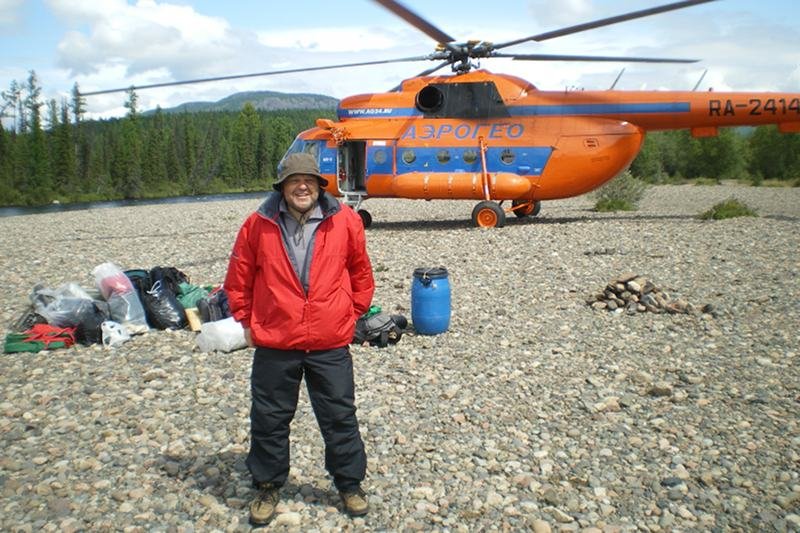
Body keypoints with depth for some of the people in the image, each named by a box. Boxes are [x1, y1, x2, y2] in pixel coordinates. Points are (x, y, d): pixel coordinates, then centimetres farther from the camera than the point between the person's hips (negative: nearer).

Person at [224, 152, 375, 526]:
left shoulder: (345, 221, -4)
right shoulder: (259, 224, -4)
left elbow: (361, 273, 10)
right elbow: (239, 278, 6)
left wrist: (351, 314, 9)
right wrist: (246, 320, 7)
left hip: (331, 345, 0)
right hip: (273, 344, 0)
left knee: (340, 418, 12)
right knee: (269, 420, 13)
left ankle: (350, 484, 33)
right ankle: (267, 487, 34)